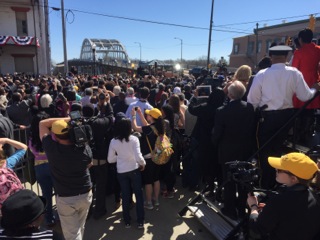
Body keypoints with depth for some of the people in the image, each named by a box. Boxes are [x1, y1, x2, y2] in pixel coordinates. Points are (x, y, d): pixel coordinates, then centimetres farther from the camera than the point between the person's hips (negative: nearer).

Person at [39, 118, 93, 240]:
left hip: (65, 198, -2)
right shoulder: (84, 148, -16)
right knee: (80, 228, 25)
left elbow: (42, 123, -5)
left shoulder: (51, 148, -20)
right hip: (85, 194, 3)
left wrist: (67, 119, -12)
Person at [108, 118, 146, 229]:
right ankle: (140, 221, 21)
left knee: (125, 196, 17)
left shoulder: (113, 141, -8)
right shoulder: (134, 139, -16)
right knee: (139, 194, 14)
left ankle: (127, 221, 30)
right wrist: (143, 163, -4)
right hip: (134, 170, -2)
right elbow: (138, 157, -23)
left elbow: (110, 159, -3)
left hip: (121, 172, 2)